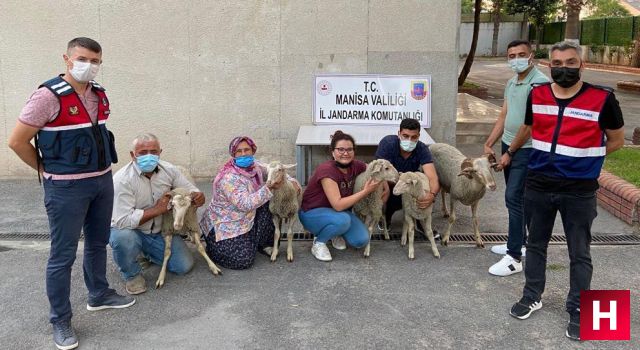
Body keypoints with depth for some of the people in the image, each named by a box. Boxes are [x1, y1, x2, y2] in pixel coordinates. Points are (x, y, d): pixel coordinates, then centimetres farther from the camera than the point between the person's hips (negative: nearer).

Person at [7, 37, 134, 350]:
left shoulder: (99, 94, 5)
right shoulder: (49, 95, -16)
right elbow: (17, 141, -12)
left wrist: (101, 170, 14)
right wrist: (48, 170, -2)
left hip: (103, 181, 7)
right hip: (67, 187, -7)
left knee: (98, 243, 21)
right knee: (63, 255, 2)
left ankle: (99, 295, 40)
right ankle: (60, 321, 16)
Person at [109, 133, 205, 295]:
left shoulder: (169, 170, -8)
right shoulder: (122, 179, -24)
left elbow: (192, 191, -4)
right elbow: (123, 220, -31)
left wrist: (198, 197, -30)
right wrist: (157, 209, -28)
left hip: (160, 231, 5)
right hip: (130, 230, -5)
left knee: (184, 266, -5)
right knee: (123, 238, -39)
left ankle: (147, 253, 25)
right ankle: (132, 275, -5)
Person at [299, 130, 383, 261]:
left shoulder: (355, 166, -10)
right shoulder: (327, 170, -29)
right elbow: (338, 205, -34)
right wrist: (365, 191, -29)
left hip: (338, 211, 6)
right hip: (311, 213, -6)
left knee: (361, 240, -14)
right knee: (342, 220, -36)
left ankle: (334, 233, 14)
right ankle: (318, 243, -8)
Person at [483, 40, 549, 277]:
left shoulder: (540, 83, -16)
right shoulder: (511, 83, 12)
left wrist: (510, 153, -15)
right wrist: (489, 144, 10)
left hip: (526, 150, -9)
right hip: (509, 146, 9)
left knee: (514, 199, -11)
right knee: (514, 197, 16)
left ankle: (514, 258, -6)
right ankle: (519, 243, 30)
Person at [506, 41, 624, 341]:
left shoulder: (602, 98, -11)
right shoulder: (537, 95, 1)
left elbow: (616, 140, 3)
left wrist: (583, 158, -1)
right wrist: (510, 152, 31)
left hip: (579, 190, -3)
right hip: (538, 185, 4)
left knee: (579, 254, 8)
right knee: (535, 244, 17)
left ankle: (577, 311, 22)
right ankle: (532, 297, 34)